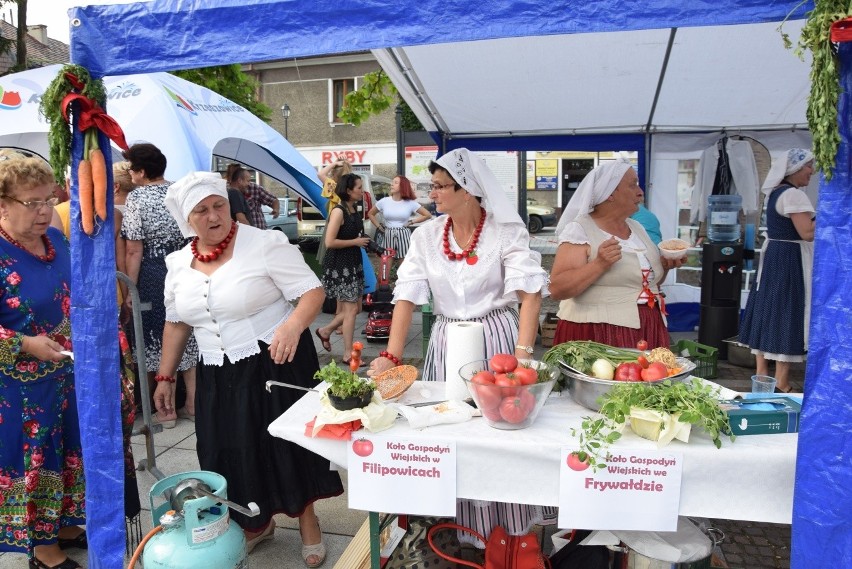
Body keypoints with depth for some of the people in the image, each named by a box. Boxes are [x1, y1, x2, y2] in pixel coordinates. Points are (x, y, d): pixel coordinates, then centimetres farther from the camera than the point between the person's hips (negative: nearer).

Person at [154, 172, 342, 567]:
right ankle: (256, 523, 38)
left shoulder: (264, 244, -13)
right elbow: (176, 322, 15)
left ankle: (307, 521, 31)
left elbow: (312, 291, -16)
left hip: (276, 364, -5)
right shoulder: (179, 264, 6)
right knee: (233, 453, 12)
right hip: (219, 376, 5)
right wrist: (165, 376, 15)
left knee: (289, 444, 5)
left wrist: (293, 325, -34)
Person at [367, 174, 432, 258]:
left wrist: (412, 221, 0)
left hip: (404, 236, -1)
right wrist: (378, 226, 6)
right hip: (388, 236, 1)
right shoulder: (384, 201, 1)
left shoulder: (410, 203, -2)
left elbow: (428, 215, 2)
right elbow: (370, 214, 16)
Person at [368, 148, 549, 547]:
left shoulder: (507, 230, -9)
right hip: (446, 342, 3)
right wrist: (392, 355, -13)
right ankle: (459, 523, 31)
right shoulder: (426, 235, 1)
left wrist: (523, 354, -26)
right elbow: (407, 295, -4)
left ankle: (508, 527, 29)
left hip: (496, 337, -3)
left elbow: (529, 293, -16)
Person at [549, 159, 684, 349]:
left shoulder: (637, 228, 12)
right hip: (598, 335, -7)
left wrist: (664, 266, 4)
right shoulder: (580, 229, -10)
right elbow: (557, 289, -19)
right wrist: (599, 264, -29)